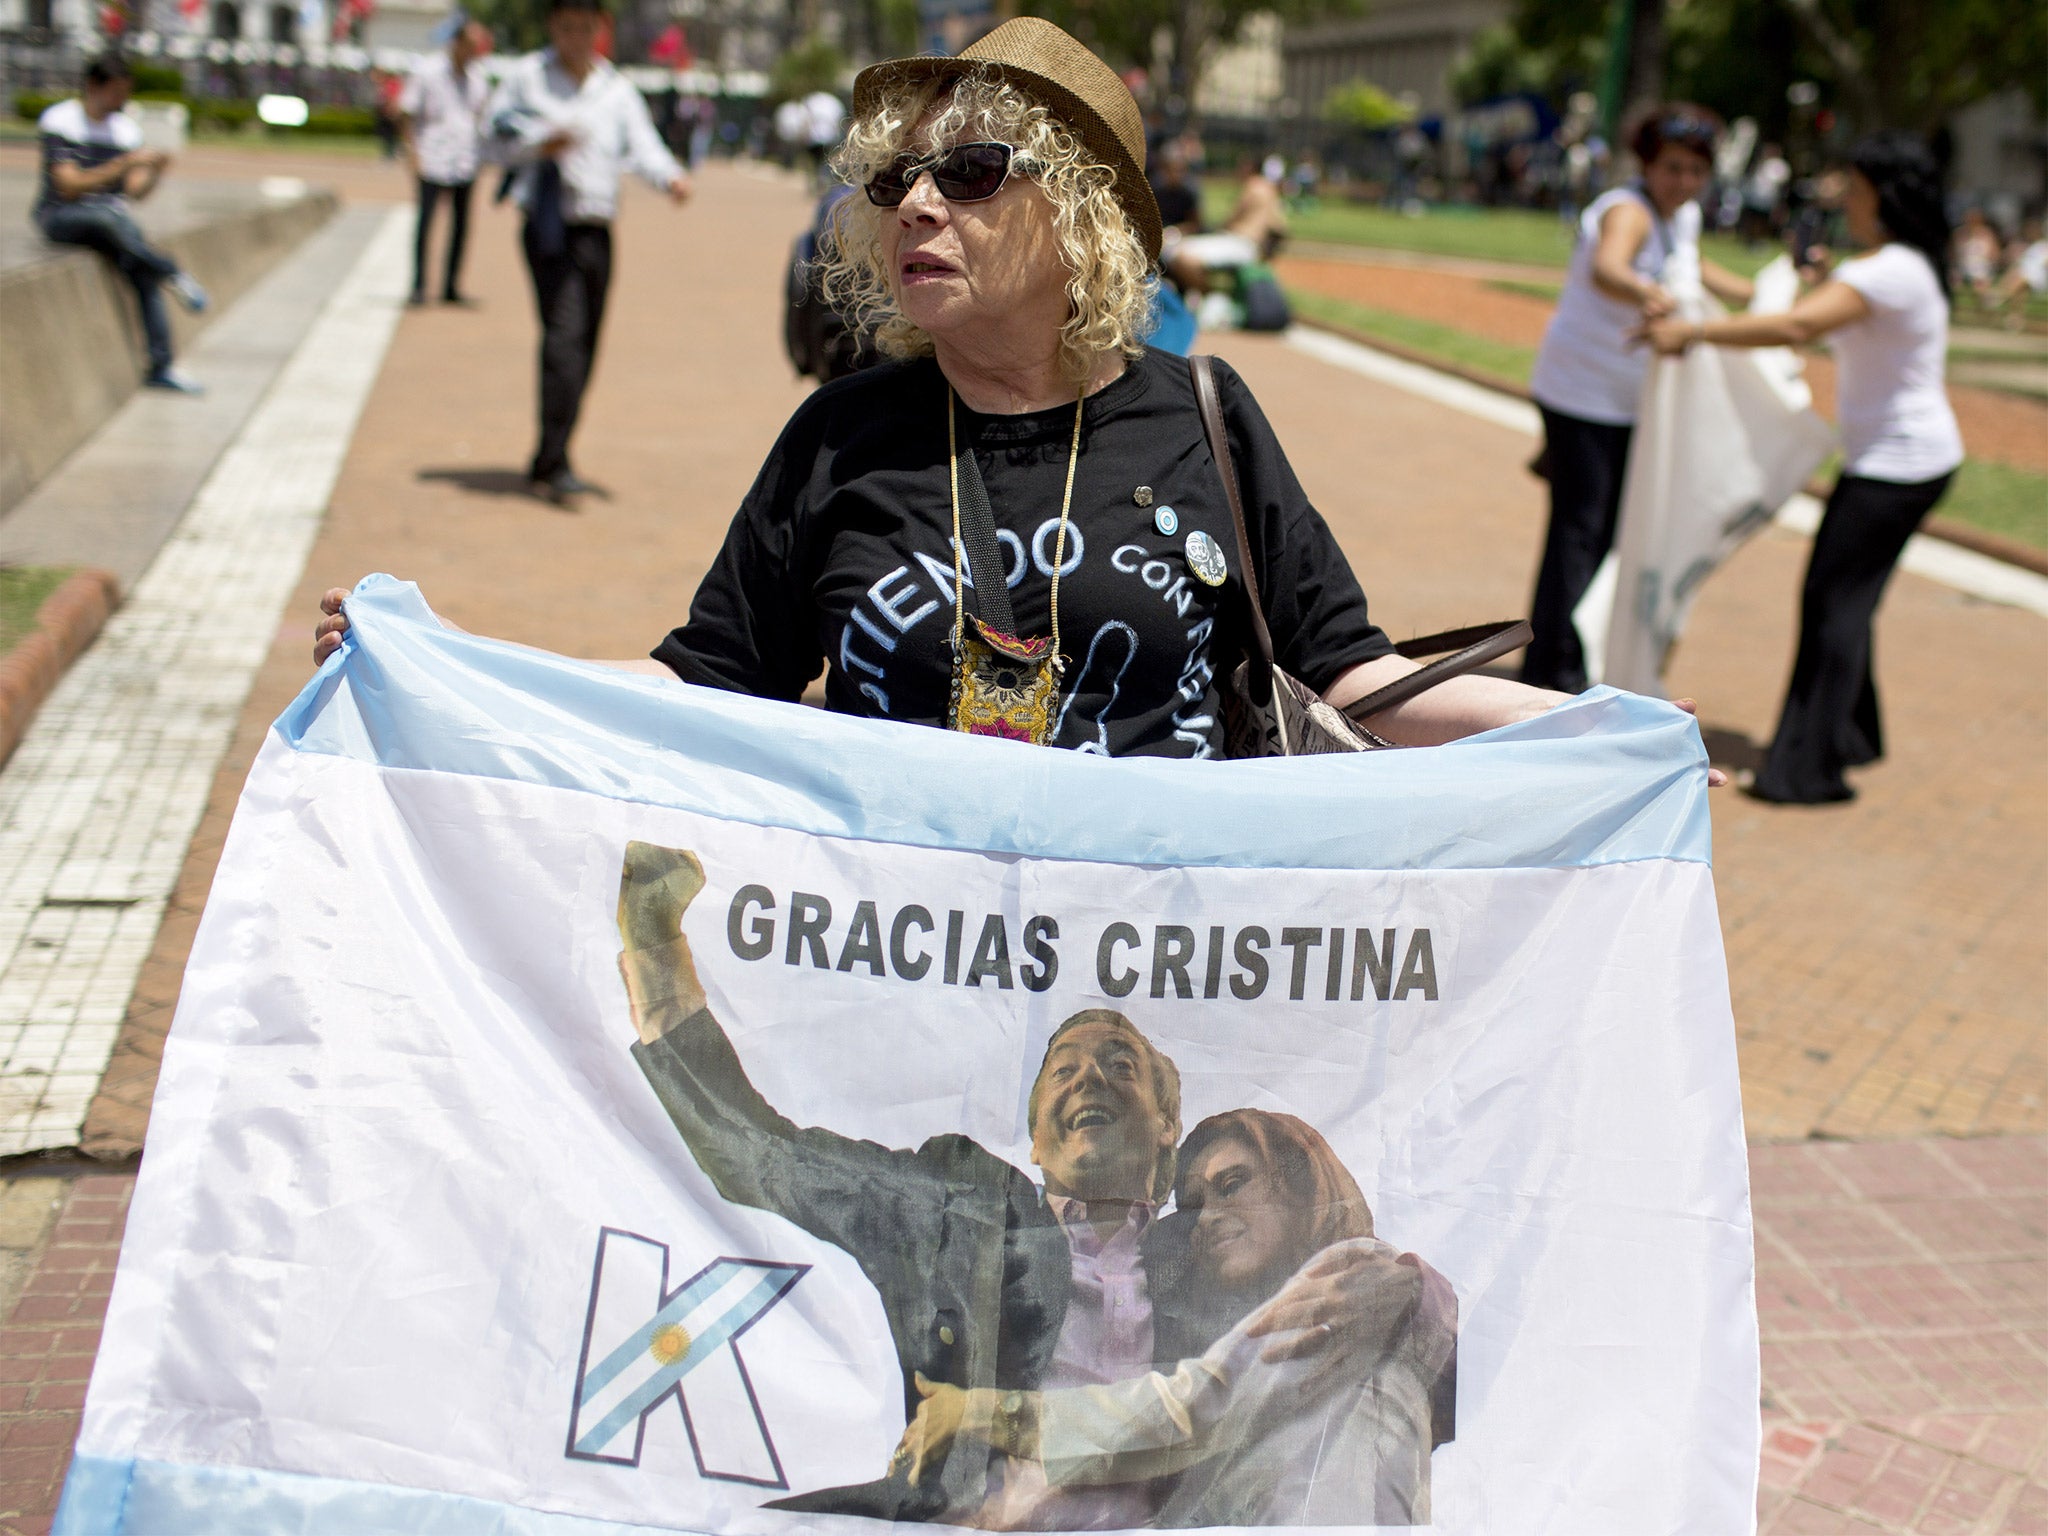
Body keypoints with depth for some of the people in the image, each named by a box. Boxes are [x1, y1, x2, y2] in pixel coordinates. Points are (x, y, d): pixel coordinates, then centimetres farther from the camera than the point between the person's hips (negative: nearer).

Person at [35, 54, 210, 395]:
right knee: (109, 220, -40)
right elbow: (70, 186, -18)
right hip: (61, 216, -5)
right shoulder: (59, 121, -9)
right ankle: (173, 274, -24)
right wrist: (125, 163, -24)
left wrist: (155, 173, -16)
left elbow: (136, 192, 5)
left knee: (142, 270, -22)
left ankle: (160, 368, -24)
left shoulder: (126, 128, 9)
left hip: (112, 217, 5)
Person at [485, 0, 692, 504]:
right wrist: (542, 145, -14)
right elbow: (500, 141, 6)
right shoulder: (528, 77, 3)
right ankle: (554, 464, -22)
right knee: (564, 333, -19)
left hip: (596, 230, 4)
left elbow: (642, 147, -3)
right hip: (548, 228, -4)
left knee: (584, 346, 9)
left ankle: (547, 462, 23)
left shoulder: (617, 91, 9)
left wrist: (671, 177, -25)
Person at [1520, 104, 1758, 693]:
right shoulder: (1629, 212, -21)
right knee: (1578, 528, -11)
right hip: (1581, 393, -9)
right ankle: (1553, 669, -7)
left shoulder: (1685, 216, 7)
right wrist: (1651, 295, -64)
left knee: (1615, 528, 14)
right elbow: (1606, 269, -44)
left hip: (1632, 400, 9)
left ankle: (1581, 653, 26)